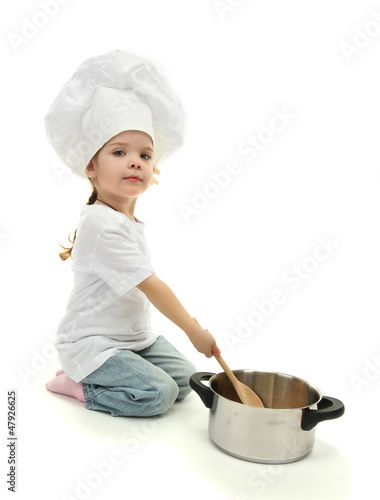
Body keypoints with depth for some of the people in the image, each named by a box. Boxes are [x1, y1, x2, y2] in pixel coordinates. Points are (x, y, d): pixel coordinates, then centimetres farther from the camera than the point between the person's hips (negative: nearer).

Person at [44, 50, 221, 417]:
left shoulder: (126, 217, 4)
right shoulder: (104, 226, -27)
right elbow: (151, 286, -26)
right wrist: (194, 329, -20)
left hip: (134, 336, 10)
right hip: (91, 341, -9)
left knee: (184, 378, 4)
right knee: (158, 393, -21)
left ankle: (98, 375, 14)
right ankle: (77, 384, -2)